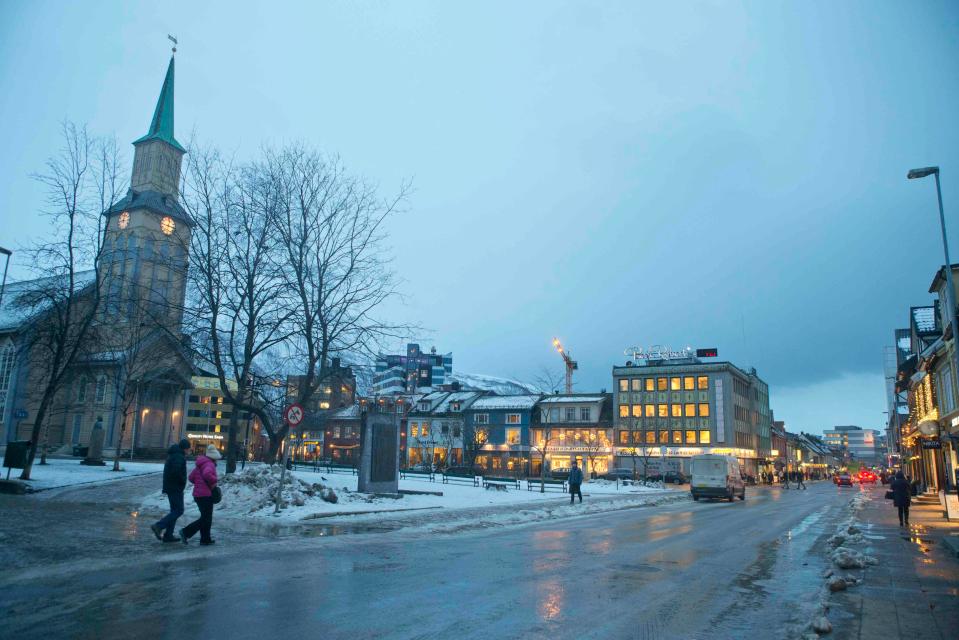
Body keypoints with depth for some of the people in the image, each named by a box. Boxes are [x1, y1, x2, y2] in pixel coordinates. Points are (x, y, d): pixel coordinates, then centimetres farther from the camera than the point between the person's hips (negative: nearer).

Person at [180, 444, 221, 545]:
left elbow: (191, 477, 17)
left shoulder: (200, 464, 15)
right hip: (206, 495, -10)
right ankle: (186, 532, -8)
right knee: (206, 519, -2)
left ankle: (205, 539, 19)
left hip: (198, 494, 10)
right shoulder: (210, 464, -15)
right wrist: (213, 481, -20)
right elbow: (207, 474, -35)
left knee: (205, 518, 15)